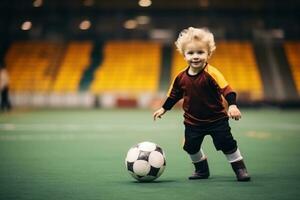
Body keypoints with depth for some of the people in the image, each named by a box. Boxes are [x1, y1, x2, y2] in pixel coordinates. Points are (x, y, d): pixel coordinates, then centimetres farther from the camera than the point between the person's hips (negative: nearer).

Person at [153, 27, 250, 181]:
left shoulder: (211, 73, -21)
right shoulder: (181, 77, -5)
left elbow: (226, 89, -28)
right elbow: (174, 95, 13)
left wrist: (232, 105, -41)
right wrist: (164, 109, 16)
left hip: (217, 119, -4)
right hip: (193, 121, 5)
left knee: (227, 143, -6)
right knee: (191, 146, 8)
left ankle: (240, 168, 13)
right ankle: (202, 169, 33)